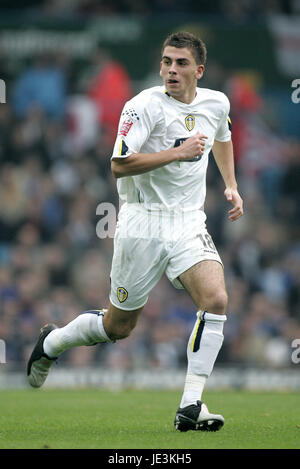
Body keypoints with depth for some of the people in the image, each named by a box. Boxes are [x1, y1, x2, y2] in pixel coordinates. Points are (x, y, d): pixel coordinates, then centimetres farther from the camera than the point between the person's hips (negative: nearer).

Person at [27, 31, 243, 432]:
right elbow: (119, 165, -22)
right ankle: (51, 343, 37)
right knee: (118, 326, 5)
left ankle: (191, 406, -19)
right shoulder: (145, 105, -13)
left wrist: (231, 186, 20)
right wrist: (178, 152, -24)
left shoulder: (216, 103, 6)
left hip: (189, 222, 4)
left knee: (216, 299, -21)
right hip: (143, 222, -4)